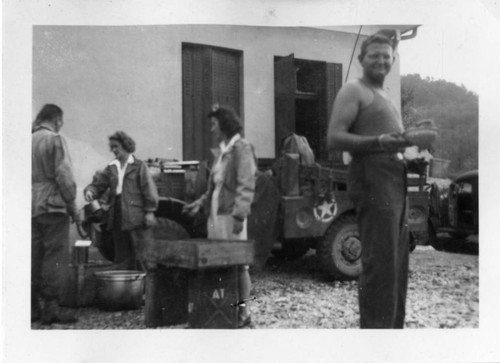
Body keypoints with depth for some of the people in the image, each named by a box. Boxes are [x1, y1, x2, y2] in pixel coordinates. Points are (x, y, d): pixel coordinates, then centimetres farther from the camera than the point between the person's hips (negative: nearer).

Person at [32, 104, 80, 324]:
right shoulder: (55, 139, -8)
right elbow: (63, 175, -14)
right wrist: (73, 206, -7)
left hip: (32, 207, 7)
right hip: (52, 206, -7)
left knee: (35, 257, 10)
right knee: (54, 257, -3)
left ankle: (34, 307, 15)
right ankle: (51, 307, -3)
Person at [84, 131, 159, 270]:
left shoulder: (139, 166, -1)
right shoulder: (111, 168, 13)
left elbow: (149, 190, -4)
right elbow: (98, 184, 11)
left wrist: (149, 211, -10)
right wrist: (90, 191, -11)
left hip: (137, 218, -5)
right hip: (118, 219, 5)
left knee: (142, 257, -4)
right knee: (122, 257, 11)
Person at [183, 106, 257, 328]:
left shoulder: (242, 148, -6)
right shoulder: (223, 151, 19)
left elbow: (246, 186, -15)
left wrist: (239, 215, -22)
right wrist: (201, 202, 14)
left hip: (231, 216, -8)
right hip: (215, 216, 8)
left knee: (238, 264, -3)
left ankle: (243, 312, 5)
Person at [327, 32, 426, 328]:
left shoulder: (384, 97, 26)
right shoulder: (354, 91, -1)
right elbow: (334, 139, -15)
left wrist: (411, 158, 18)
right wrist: (379, 142, -26)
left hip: (395, 181, 10)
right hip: (373, 179, -9)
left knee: (398, 265, 13)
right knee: (381, 263, -13)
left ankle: (394, 326, 23)